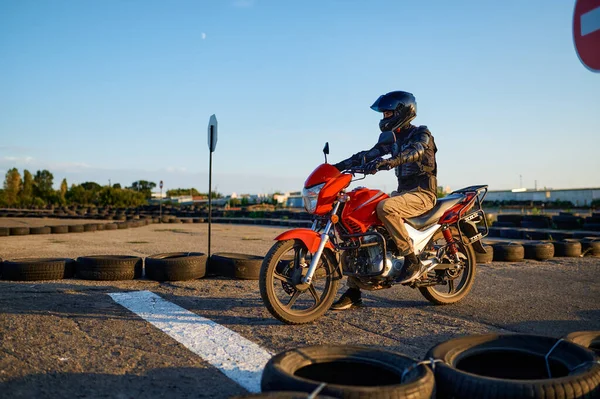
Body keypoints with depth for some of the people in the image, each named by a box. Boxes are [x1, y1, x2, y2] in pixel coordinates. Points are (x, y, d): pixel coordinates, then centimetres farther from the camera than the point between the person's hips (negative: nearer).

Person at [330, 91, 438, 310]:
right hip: (403, 191, 8)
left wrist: (385, 163, -45)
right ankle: (353, 291, -4)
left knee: (385, 208, -39)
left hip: (422, 193, -8)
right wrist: (339, 166, -2)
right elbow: (369, 154, 10)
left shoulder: (422, 133, -6)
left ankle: (412, 260, -24)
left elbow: (413, 152, -28)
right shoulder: (393, 138, 18)